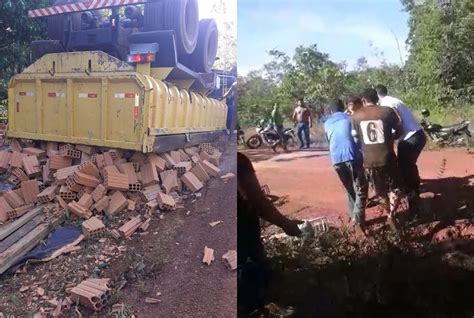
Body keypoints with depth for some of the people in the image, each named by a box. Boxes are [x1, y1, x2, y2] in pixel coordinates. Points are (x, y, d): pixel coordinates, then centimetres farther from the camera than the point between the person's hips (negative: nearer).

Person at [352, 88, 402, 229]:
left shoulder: (356, 115, 2)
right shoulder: (387, 111, -3)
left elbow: (355, 137, 9)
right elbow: (398, 129, 8)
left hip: (369, 160, 2)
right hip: (387, 157, -2)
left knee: (381, 192, 18)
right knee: (395, 189, 16)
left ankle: (390, 216, 33)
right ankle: (391, 214, 2)